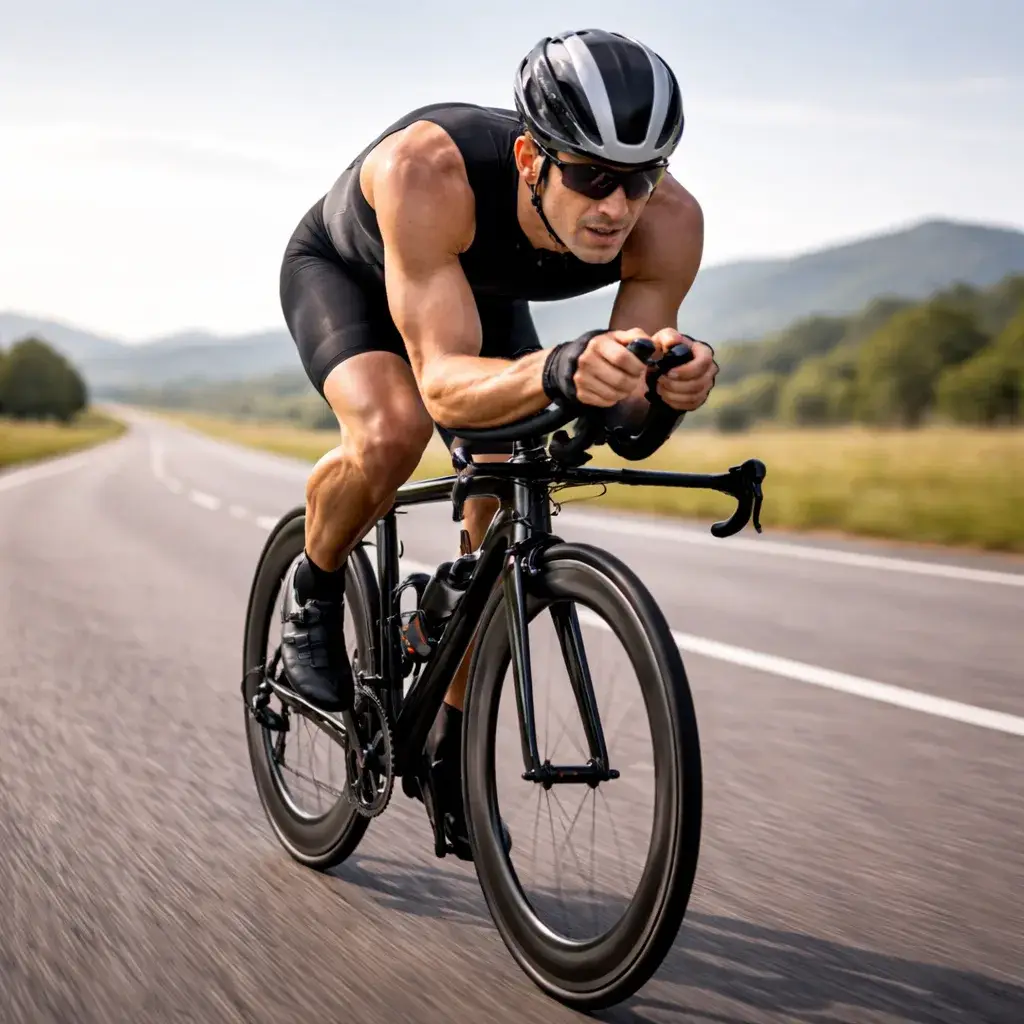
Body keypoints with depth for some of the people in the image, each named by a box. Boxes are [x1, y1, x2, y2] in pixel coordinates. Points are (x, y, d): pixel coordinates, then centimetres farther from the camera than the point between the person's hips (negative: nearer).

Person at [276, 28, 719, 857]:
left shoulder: (670, 223, -34)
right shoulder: (426, 169, -45)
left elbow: (628, 418, -25)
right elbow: (446, 382, -47)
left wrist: (668, 385, -48)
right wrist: (556, 371, -66)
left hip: (485, 292, 4)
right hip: (345, 270, -4)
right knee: (391, 432, -34)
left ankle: (451, 747, 17)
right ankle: (313, 594, -1)